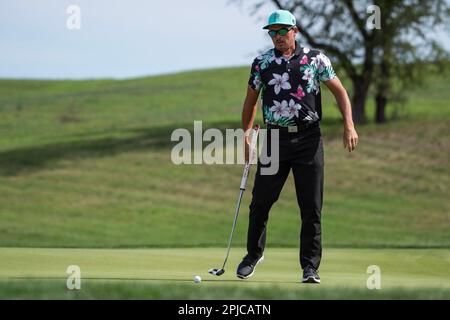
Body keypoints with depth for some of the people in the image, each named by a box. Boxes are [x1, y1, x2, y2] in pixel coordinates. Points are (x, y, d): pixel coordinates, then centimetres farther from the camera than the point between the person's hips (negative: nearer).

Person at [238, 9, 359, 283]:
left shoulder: (315, 59, 2)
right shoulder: (261, 63, 5)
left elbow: (339, 91, 6)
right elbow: (251, 100, 15)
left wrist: (349, 125, -6)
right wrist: (246, 132, 5)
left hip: (308, 139, -1)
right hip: (275, 139, 1)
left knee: (312, 206, -2)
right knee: (260, 202, 3)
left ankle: (310, 267, 5)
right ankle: (254, 254, 24)